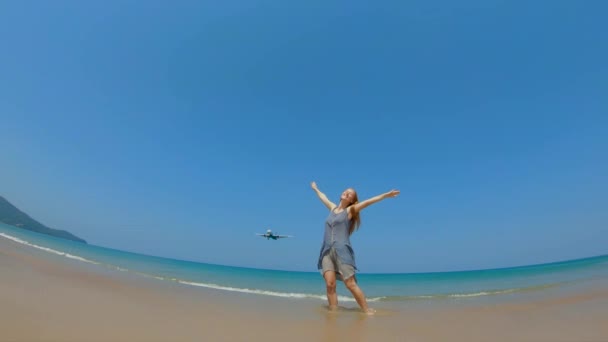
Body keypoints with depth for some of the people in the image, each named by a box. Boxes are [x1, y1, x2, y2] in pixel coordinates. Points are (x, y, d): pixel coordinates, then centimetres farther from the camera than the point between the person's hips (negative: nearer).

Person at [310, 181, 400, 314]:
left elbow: (368, 202, -1)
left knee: (351, 284, -7)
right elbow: (323, 197, 36)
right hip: (327, 251, 4)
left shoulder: (350, 210, 7)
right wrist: (315, 189, 51)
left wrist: (385, 195, -7)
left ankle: (368, 311, 5)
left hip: (342, 251, -4)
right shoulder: (332, 208, 18)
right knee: (330, 284, -9)